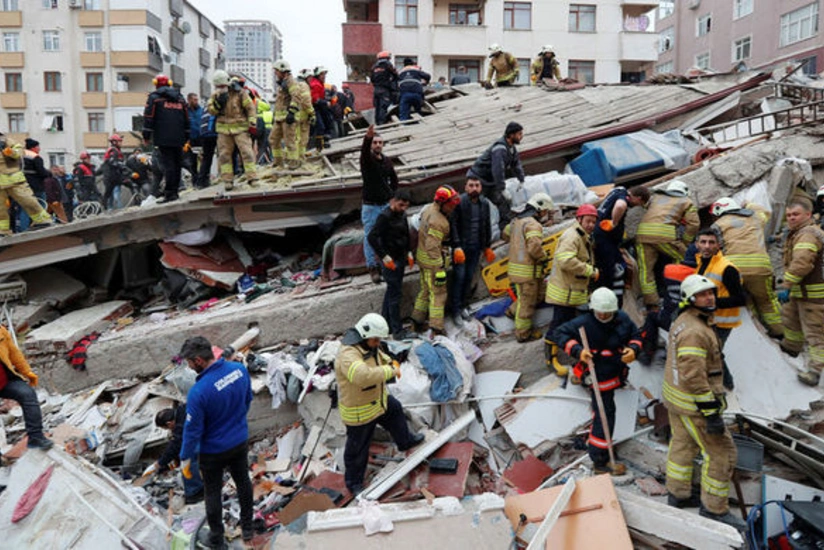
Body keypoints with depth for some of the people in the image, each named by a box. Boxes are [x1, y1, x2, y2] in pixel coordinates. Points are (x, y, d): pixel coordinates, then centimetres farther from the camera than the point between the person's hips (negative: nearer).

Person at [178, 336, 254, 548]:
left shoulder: (199, 391, -33)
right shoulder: (240, 369, -16)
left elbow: (193, 430, -21)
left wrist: (185, 459, -5)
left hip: (213, 451, -5)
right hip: (241, 441, 5)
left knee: (213, 493, 18)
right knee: (243, 482, 25)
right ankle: (247, 527, 44)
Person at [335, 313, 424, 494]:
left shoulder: (369, 346, -6)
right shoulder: (348, 355, -36)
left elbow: (381, 357, 15)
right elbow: (364, 376, -52)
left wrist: (391, 363, -7)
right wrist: (390, 371, -39)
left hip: (378, 398, 9)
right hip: (360, 411, -9)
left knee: (395, 411, 32)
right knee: (358, 448, 9)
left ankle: (405, 441, 62)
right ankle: (353, 482, 33)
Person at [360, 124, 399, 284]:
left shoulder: (387, 161, 5)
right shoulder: (367, 160, -9)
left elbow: (394, 179, 19)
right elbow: (364, 151, -34)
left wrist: (392, 195, 9)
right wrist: (367, 138, -54)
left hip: (386, 204, 4)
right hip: (370, 206, -4)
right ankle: (372, 267, 12)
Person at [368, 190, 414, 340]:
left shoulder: (402, 214, 7)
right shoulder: (384, 216, -18)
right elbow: (372, 237, -22)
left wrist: (408, 252, 11)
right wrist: (384, 257, -21)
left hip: (400, 259, 9)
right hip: (390, 261, -9)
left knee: (392, 291, 17)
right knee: (395, 294, -5)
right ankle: (397, 331, 3)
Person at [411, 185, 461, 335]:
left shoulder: (428, 208, 5)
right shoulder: (438, 221, -26)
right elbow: (433, 247, -28)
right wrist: (440, 270, -25)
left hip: (422, 257, 10)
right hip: (433, 262, -10)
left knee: (425, 289, 21)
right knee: (438, 294, -2)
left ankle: (417, 321, 31)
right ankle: (436, 329, 2)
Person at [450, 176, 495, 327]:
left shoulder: (485, 203, 3)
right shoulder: (459, 202, -14)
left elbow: (487, 226, 12)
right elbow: (453, 225, -14)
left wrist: (488, 246, 14)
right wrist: (457, 247, -18)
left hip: (476, 247, 5)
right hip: (462, 246, -5)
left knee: (469, 277, 11)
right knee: (459, 277, -3)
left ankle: (463, 306, 25)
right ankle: (456, 311, 6)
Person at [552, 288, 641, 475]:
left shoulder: (623, 319, -3)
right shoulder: (584, 323, -19)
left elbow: (636, 335, 11)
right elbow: (559, 333, -15)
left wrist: (633, 349, -12)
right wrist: (577, 351, -28)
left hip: (616, 374, 6)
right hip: (599, 376, -6)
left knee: (601, 413, 20)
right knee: (605, 416, -3)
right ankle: (600, 462, 8)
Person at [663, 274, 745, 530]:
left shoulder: (683, 322, 7)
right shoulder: (694, 331, -26)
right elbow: (694, 376, -30)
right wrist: (711, 412, -26)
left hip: (675, 394, 10)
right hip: (693, 403, -10)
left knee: (682, 444, 21)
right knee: (720, 452, 2)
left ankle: (678, 495, 36)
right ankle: (714, 508, 15)